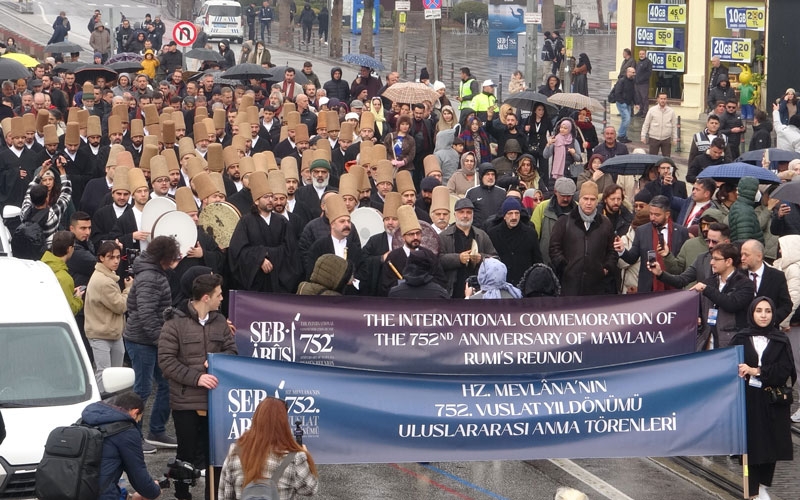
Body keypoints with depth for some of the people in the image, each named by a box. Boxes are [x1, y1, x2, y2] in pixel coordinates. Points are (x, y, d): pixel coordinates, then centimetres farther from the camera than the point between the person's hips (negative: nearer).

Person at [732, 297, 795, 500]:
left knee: (771, 444, 3)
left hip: (772, 402, 1)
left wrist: (757, 371, -16)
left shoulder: (781, 341, 5)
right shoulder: (740, 339, 3)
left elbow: (785, 370, -6)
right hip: (748, 400, -1)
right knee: (751, 444, -3)